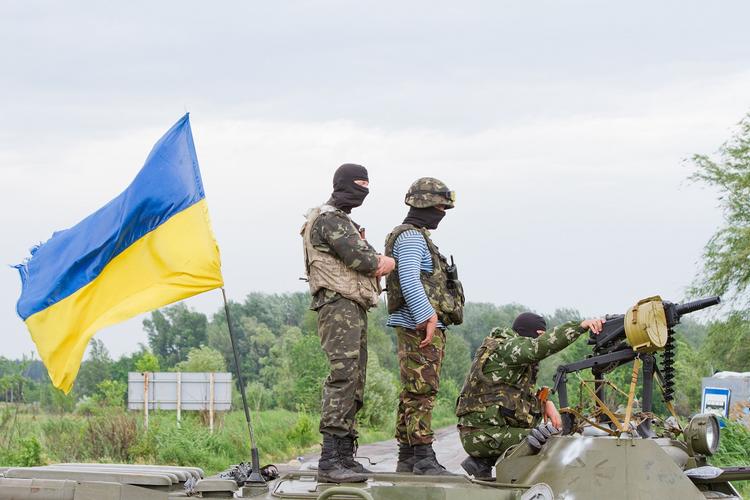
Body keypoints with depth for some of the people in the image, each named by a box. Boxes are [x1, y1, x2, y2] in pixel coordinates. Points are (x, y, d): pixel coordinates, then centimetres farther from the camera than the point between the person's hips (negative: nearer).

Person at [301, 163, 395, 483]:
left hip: (354, 309, 11)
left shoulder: (343, 221, 24)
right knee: (343, 378, -17)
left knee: (355, 384, 10)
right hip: (338, 305, -11)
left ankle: (344, 456, 12)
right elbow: (361, 259, -17)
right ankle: (330, 461, -23)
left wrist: (378, 263, -4)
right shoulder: (329, 219, -9)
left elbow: (370, 261, 19)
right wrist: (388, 261, 3)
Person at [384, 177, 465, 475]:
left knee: (413, 394, 9)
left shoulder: (416, 237, 24)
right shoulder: (411, 237, -10)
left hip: (425, 327, 11)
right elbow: (408, 280, -23)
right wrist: (427, 317, -29)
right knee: (421, 393, -14)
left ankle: (407, 459, 11)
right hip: (420, 327, -11)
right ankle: (423, 459, -18)